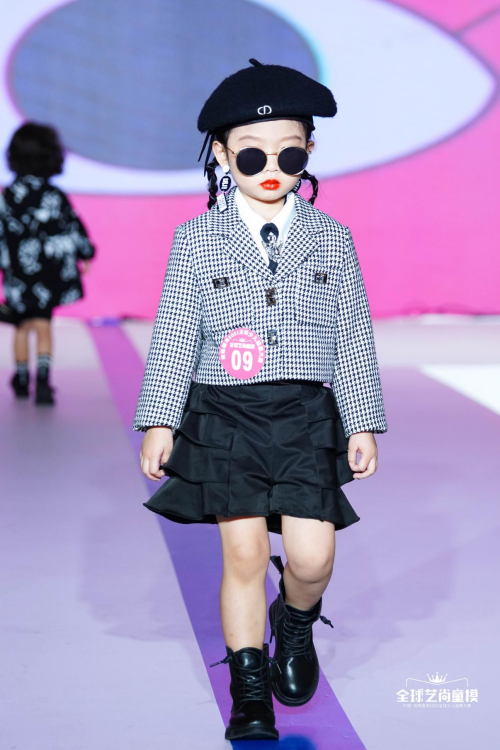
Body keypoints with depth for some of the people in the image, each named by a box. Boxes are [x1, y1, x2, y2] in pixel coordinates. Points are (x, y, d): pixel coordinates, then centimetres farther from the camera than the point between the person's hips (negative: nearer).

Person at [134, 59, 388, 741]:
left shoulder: (332, 238, 6)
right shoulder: (196, 239, 2)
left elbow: (354, 338, 7)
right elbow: (173, 336, 2)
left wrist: (363, 423, 5)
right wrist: (159, 420, -2)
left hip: (308, 416, 1)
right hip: (225, 414, -1)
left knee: (311, 557, -6)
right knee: (244, 554, -1)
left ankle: (297, 624, 30)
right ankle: (250, 693, 14)